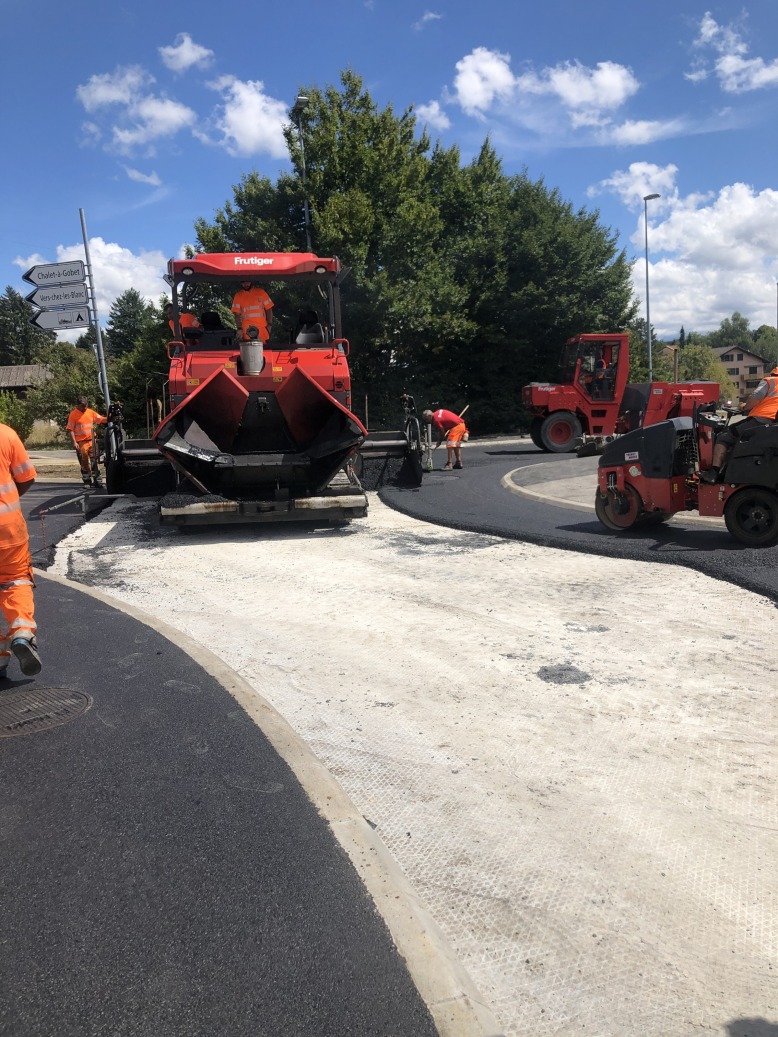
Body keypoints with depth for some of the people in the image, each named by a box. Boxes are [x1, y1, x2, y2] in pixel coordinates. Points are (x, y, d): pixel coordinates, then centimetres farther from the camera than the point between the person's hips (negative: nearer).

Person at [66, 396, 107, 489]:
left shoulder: (91, 412, 6)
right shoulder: (73, 414, -6)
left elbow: (101, 419, 8)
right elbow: (70, 429, -8)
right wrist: (74, 442, -14)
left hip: (91, 440, 3)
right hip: (81, 442, -3)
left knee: (94, 462, 4)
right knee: (84, 463, 6)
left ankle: (98, 481, 8)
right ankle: (87, 481, 17)